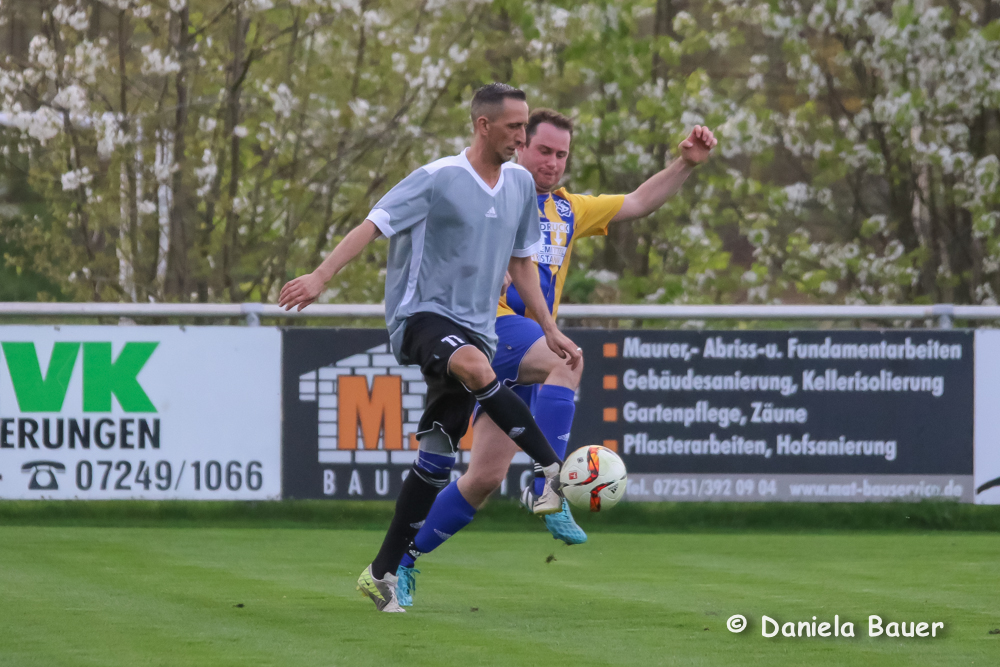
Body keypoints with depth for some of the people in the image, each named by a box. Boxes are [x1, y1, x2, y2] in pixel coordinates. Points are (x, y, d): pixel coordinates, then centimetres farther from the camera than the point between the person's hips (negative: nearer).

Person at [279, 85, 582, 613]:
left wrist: (549, 330, 22)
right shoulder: (438, 180, -8)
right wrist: (320, 277, -24)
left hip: (474, 328, 6)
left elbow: (521, 262, 23)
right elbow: (374, 224, -13)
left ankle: (382, 573, 6)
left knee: (437, 459, -1)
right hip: (423, 314, -6)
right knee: (475, 366, -39)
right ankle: (555, 469, -39)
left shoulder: (520, 184, 12)